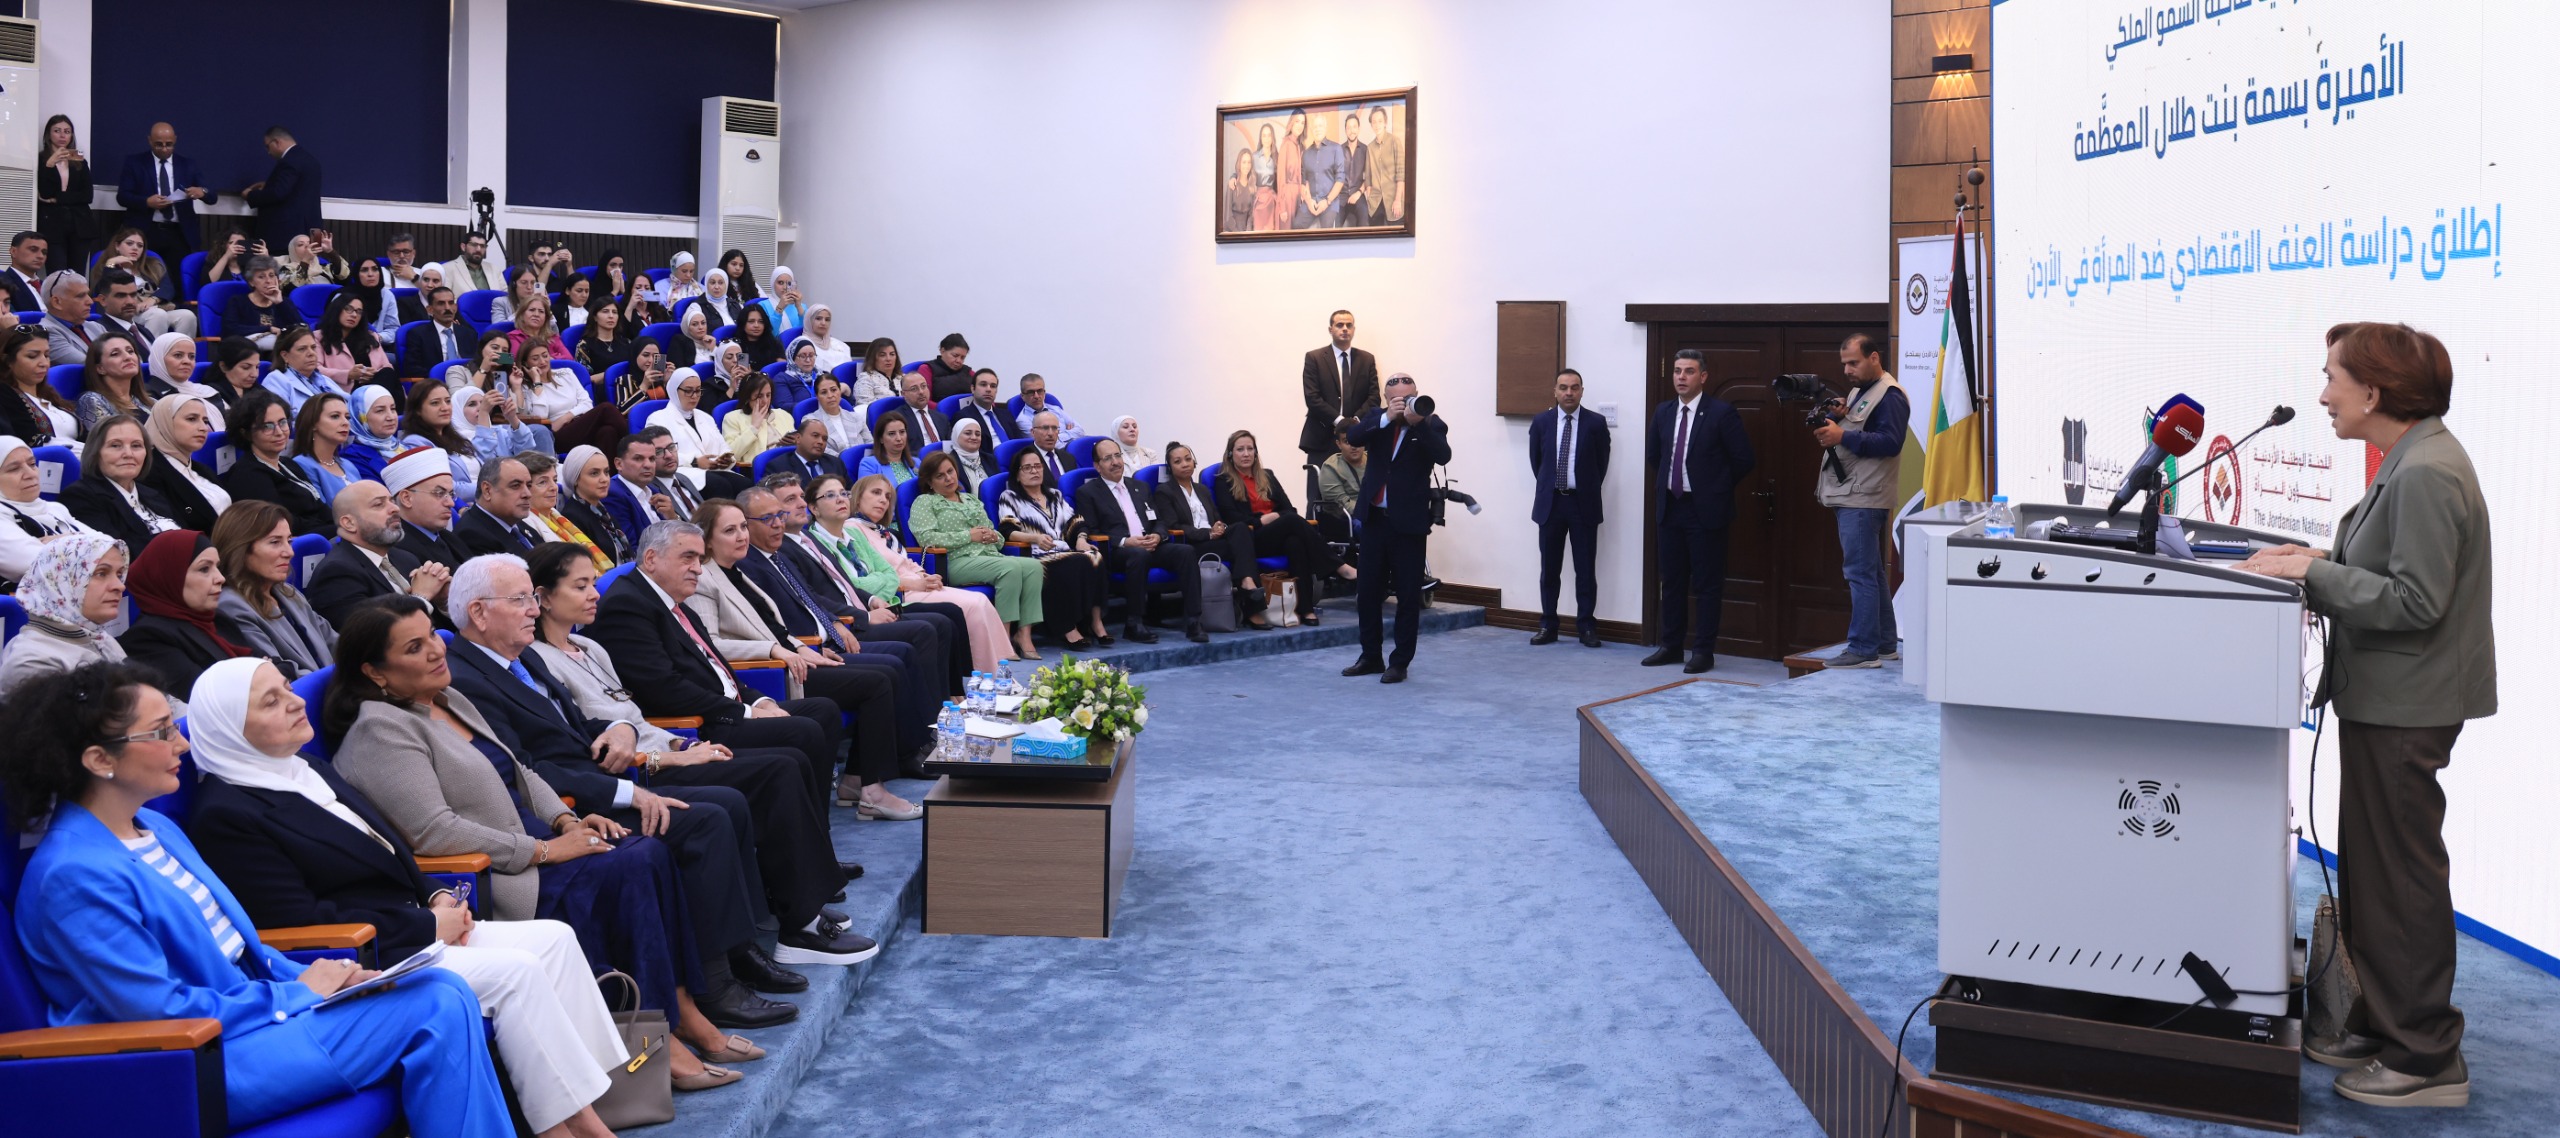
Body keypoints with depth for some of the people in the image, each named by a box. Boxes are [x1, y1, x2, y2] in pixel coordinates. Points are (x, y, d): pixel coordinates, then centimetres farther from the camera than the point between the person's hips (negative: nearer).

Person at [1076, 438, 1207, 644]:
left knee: (1186, 551, -24)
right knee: (1139, 555, -40)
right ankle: (1134, 624, -31)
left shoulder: (1140, 487, 25)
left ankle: (1192, 621, -27)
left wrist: (1157, 536, -3)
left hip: (1150, 545, 5)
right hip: (1115, 552, -5)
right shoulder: (1087, 493, 8)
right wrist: (1125, 541, -16)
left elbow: (1159, 521, 22)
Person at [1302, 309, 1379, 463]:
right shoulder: (1314, 358, 4)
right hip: (1322, 439, -2)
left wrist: (1356, 420, -10)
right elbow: (1312, 398, -4)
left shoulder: (1367, 359, 13)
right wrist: (1338, 420, -14)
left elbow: (1374, 397, 7)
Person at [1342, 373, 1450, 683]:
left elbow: (1443, 455, -19)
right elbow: (1353, 436, -12)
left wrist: (1418, 422, -27)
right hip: (1374, 518, 4)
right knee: (1368, 590, 10)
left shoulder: (1430, 424, -2)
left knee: (1408, 594, 1)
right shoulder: (1376, 418, 6)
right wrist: (1387, 418, -22)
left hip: (1409, 521, -4)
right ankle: (1370, 656, 23)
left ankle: (1400, 662, 10)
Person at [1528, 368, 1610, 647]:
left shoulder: (1596, 423, -3)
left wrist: (1588, 490, 9)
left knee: (1585, 569, 2)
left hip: (1583, 503, -2)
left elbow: (1602, 463, 6)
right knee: (1549, 568, 7)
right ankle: (1547, 626, 14)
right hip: (1550, 502, 2)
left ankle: (1586, 626, 9)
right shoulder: (1541, 422, 3)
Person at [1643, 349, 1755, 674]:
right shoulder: (1663, 413, 8)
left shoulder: (1721, 413, -8)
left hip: (1705, 510, -5)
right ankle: (1671, 646, 20)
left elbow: (1743, 460, -6)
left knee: (1707, 584, 0)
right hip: (1670, 507, 6)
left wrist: (1716, 489, 2)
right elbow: (1652, 456, 22)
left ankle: (1703, 651, 5)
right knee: (1672, 581, 11)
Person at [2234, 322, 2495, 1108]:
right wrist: (2320, 562, 4)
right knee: (2372, 869, 18)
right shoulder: (2411, 462, 11)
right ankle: (2381, 1026, 30)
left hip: (2404, 709, -10)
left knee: (2399, 874, -1)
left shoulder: (2427, 474, -21)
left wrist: (2315, 573, -20)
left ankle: (2427, 1060, 10)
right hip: (2385, 699, 10)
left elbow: (2414, 600, -25)